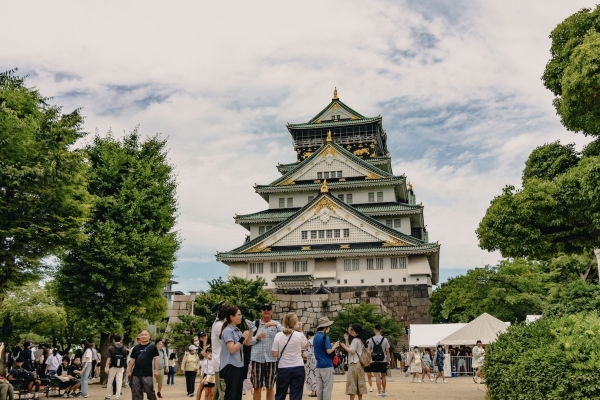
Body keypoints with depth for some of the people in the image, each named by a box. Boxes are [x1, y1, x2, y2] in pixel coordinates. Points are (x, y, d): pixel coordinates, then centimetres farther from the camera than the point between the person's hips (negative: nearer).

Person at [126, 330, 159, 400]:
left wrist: (156, 370, -8)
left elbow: (156, 359, -1)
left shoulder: (152, 347, 2)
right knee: (136, 393, 6)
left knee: (150, 391, -5)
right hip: (136, 374, 4)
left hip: (147, 374, -4)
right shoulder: (136, 348, 11)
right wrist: (129, 371, 10)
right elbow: (132, 360, 14)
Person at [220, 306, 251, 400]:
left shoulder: (237, 330, 9)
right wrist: (242, 338, -19)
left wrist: (250, 330, 6)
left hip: (239, 366, 9)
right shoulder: (227, 331, -15)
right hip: (231, 367, -9)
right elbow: (232, 349, -22)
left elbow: (247, 343, 18)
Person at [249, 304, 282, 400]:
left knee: (270, 387, 9)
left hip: (271, 359, 0)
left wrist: (276, 325, -17)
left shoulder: (276, 324, 9)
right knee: (257, 387, 5)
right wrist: (257, 338, -12)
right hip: (257, 358, 0)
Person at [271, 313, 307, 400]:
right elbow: (306, 345, 14)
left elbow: (274, 354, -4)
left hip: (283, 369, 1)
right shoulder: (299, 335, -7)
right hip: (298, 369, -1)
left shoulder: (278, 335, -6)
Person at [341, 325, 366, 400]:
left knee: (352, 383, -8)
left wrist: (344, 346, -8)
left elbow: (351, 351, -19)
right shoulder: (359, 340, 19)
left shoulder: (355, 340, -11)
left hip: (354, 364, -10)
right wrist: (346, 340, 12)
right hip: (359, 364, 10)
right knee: (359, 383, 9)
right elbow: (349, 349, 16)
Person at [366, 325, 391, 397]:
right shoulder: (384, 339, -4)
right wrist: (389, 360, 5)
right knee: (383, 376, 13)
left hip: (375, 361, -1)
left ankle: (379, 392, -4)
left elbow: (369, 351, 1)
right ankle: (383, 392, 19)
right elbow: (387, 351, -3)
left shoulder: (371, 339, -4)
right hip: (383, 361, 1)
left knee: (377, 376, 0)